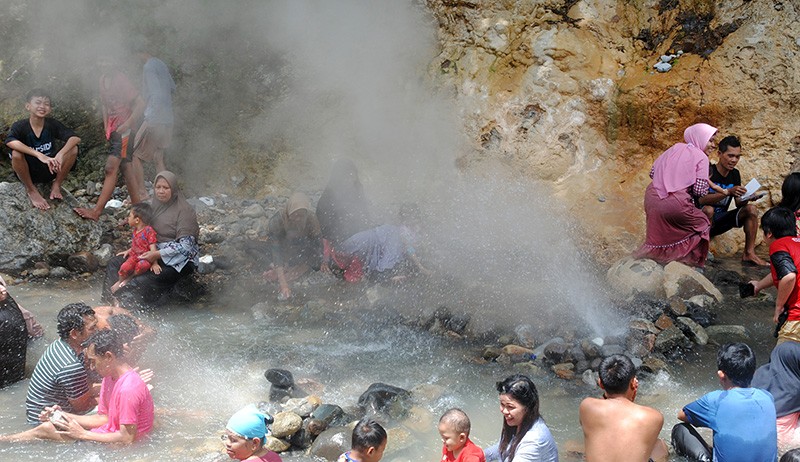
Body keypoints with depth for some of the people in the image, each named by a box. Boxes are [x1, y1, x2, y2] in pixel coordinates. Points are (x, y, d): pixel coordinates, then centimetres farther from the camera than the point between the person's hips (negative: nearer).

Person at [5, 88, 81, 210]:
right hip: (28, 172, -2)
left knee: (73, 148, -20)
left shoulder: (53, 124, -9)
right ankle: (31, 190, -7)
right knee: (16, 154, -33)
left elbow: (76, 138, -19)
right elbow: (10, 142, -39)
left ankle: (56, 185, 1)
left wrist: (61, 154, -38)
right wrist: (40, 155, -48)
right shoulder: (20, 126, -17)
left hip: (50, 170, 2)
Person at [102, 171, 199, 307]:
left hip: (178, 259, -9)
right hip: (153, 252, 9)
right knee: (114, 263, -3)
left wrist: (158, 254, -25)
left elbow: (185, 245, -19)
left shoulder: (184, 210, -13)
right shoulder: (156, 203, 10)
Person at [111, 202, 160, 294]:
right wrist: (128, 251, 11)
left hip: (145, 258, -5)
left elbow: (152, 248, -17)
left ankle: (128, 279, -15)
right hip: (134, 255, 6)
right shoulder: (135, 231, 12)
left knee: (142, 265, -40)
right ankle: (120, 281, 1)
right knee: (125, 267, -26)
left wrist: (155, 263, -22)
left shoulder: (149, 230, -13)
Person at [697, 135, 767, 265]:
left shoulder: (735, 174, 5)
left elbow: (739, 203, 6)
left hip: (720, 221, 6)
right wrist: (728, 192, -37)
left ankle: (749, 253, -8)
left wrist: (746, 198, -18)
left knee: (751, 209, -9)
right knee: (708, 210, -37)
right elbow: (701, 199, -29)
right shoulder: (708, 171, -15)